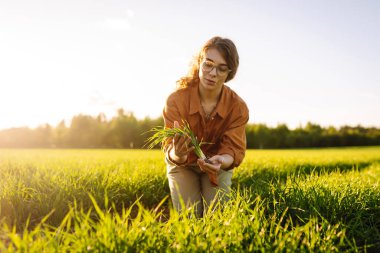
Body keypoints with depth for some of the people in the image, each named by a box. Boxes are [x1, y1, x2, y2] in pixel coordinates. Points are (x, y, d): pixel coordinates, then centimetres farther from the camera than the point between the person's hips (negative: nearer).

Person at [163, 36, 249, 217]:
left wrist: (222, 161, -50)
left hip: (218, 165, 1)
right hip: (183, 165, -1)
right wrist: (177, 154, -58)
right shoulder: (176, 99, -29)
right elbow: (171, 148, -32)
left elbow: (234, 148, -25)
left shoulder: (238, 106, -23)